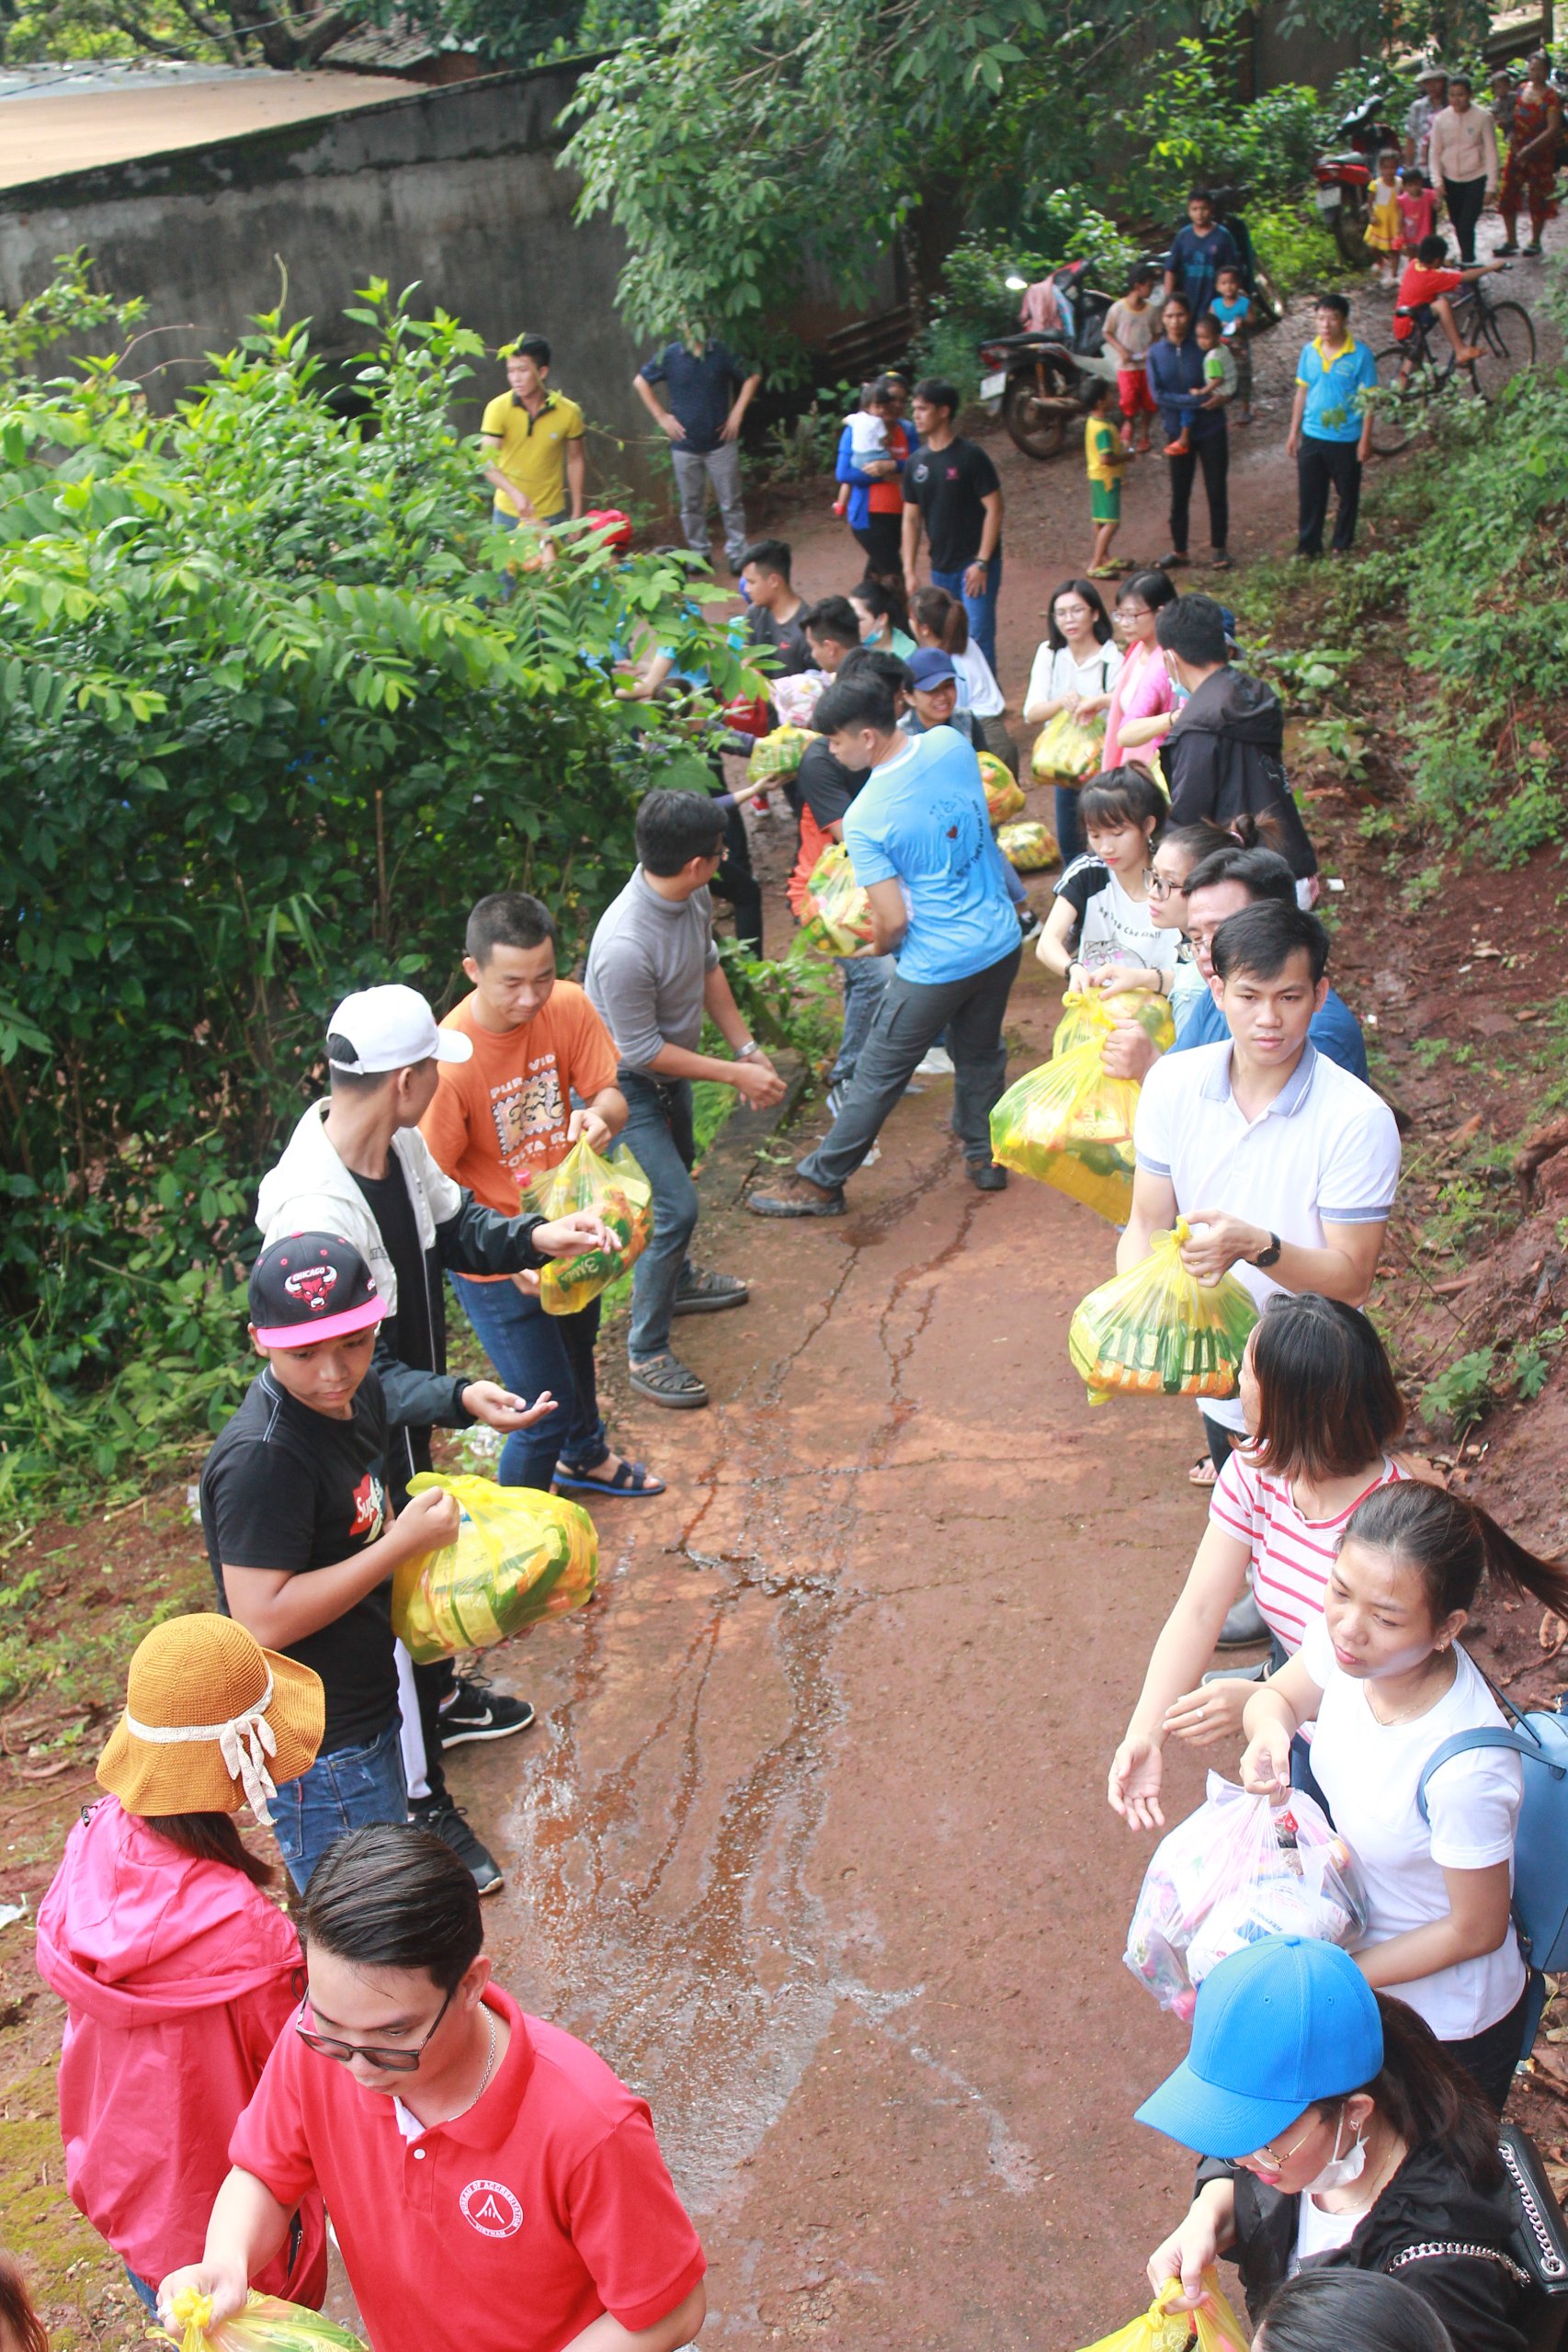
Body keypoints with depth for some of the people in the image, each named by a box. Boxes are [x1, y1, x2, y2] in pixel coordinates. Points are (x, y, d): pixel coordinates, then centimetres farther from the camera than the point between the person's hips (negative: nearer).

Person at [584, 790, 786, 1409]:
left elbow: (708, 968, 4)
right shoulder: (625, 945, -40)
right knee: (675, 1206, -11)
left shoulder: (692, 898, -16)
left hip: (670, 1072, 9)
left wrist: (747, 1048, 1)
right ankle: (646, 1354, 6)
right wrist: (735, 1075, -23)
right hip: (626, 1085, -9)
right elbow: (643, 1050, -29)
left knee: (678, 1169, 28)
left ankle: (678, 1279, 56)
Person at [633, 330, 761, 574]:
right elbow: (640, 382, 8)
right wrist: (661, 416, 2)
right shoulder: (669, 355, -4)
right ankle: (699, 552, 23)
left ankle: (737, 553, 12)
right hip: (685, 446, 1)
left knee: (730, 503, 2)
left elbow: (753, 377, 6)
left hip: (720, 443, -1)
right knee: (691, 505, 10)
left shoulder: (723, 353, -6)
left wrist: (738, 412, -1)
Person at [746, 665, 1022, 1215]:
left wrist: (879, 945, 3)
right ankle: (985, 1156, 42)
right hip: (1001, 941, 6)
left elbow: (893, 922, -19)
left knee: (877, 1078, 7)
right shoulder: (951, 745, -6)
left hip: (935, 967, -6)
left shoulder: (864, 819, -21)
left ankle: (820, 1182, 21)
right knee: (980, 1053, 26)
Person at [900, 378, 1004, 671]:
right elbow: (911, 518, 10)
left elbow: (994, 509, -11)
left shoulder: (970, 456, -10)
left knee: (977, 638, -10)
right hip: (941, 568, 6)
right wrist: (909, 570, 3)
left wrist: (982, 563, -16)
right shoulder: (917, 462, 7)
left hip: (975, 564, -6)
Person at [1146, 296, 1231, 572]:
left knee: (1217, 491, 6)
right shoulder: (1156, 353, -5)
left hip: (1211, 429, -1)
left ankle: (1218, 547, 19)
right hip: (1178, 432, 1)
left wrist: (1207, 393, -20)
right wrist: (1196, 399, -21)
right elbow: (1158, 395, -13)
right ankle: (1179, 549, 23)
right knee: (1179, 494, 10)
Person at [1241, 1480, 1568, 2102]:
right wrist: (1270, 1732, -23)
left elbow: (1476, 1930, -23)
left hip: (1446, 2022, -5)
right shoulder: (1344, 1639, -22)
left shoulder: (1466, 1770, -38)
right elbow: (1277, 1696, 0)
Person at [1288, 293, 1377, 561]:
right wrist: (1294, 432, 9)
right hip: (1312, 436, 3)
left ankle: (1342, 546, 25)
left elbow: (1368, 398, -8)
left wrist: (1366, 439, -11)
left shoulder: (1360, 354, -11)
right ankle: (1308, 546, 21)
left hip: (1346, 439, -3)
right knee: (1309, 496, 8)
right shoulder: (1309, 350, 0)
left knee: (1347, 496, 10)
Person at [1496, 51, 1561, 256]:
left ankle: (1535, 241, 17)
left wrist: (1529, 149, -23)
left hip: (1541, 155, -5)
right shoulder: (1521, 89, 5)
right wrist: (1514, 145, -3)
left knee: (1538, 198, 5)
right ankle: (1511, 240, 14)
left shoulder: (1551, 97, -12)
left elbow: (1553, 129, -18)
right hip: (1517, 152, 5)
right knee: (1508, 194, 4)